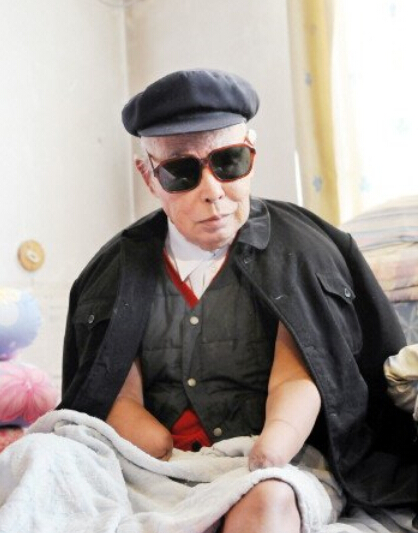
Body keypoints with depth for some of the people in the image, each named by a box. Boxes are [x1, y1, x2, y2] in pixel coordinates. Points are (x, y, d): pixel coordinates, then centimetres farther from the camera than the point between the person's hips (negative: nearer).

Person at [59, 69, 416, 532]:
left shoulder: (297, 252, 3)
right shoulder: (119, 270, 10)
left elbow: (295, 380, -8)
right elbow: (121, 399, 3)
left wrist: (271, 449, -30)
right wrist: (173, 462, -16)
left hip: (282, 470, -1)